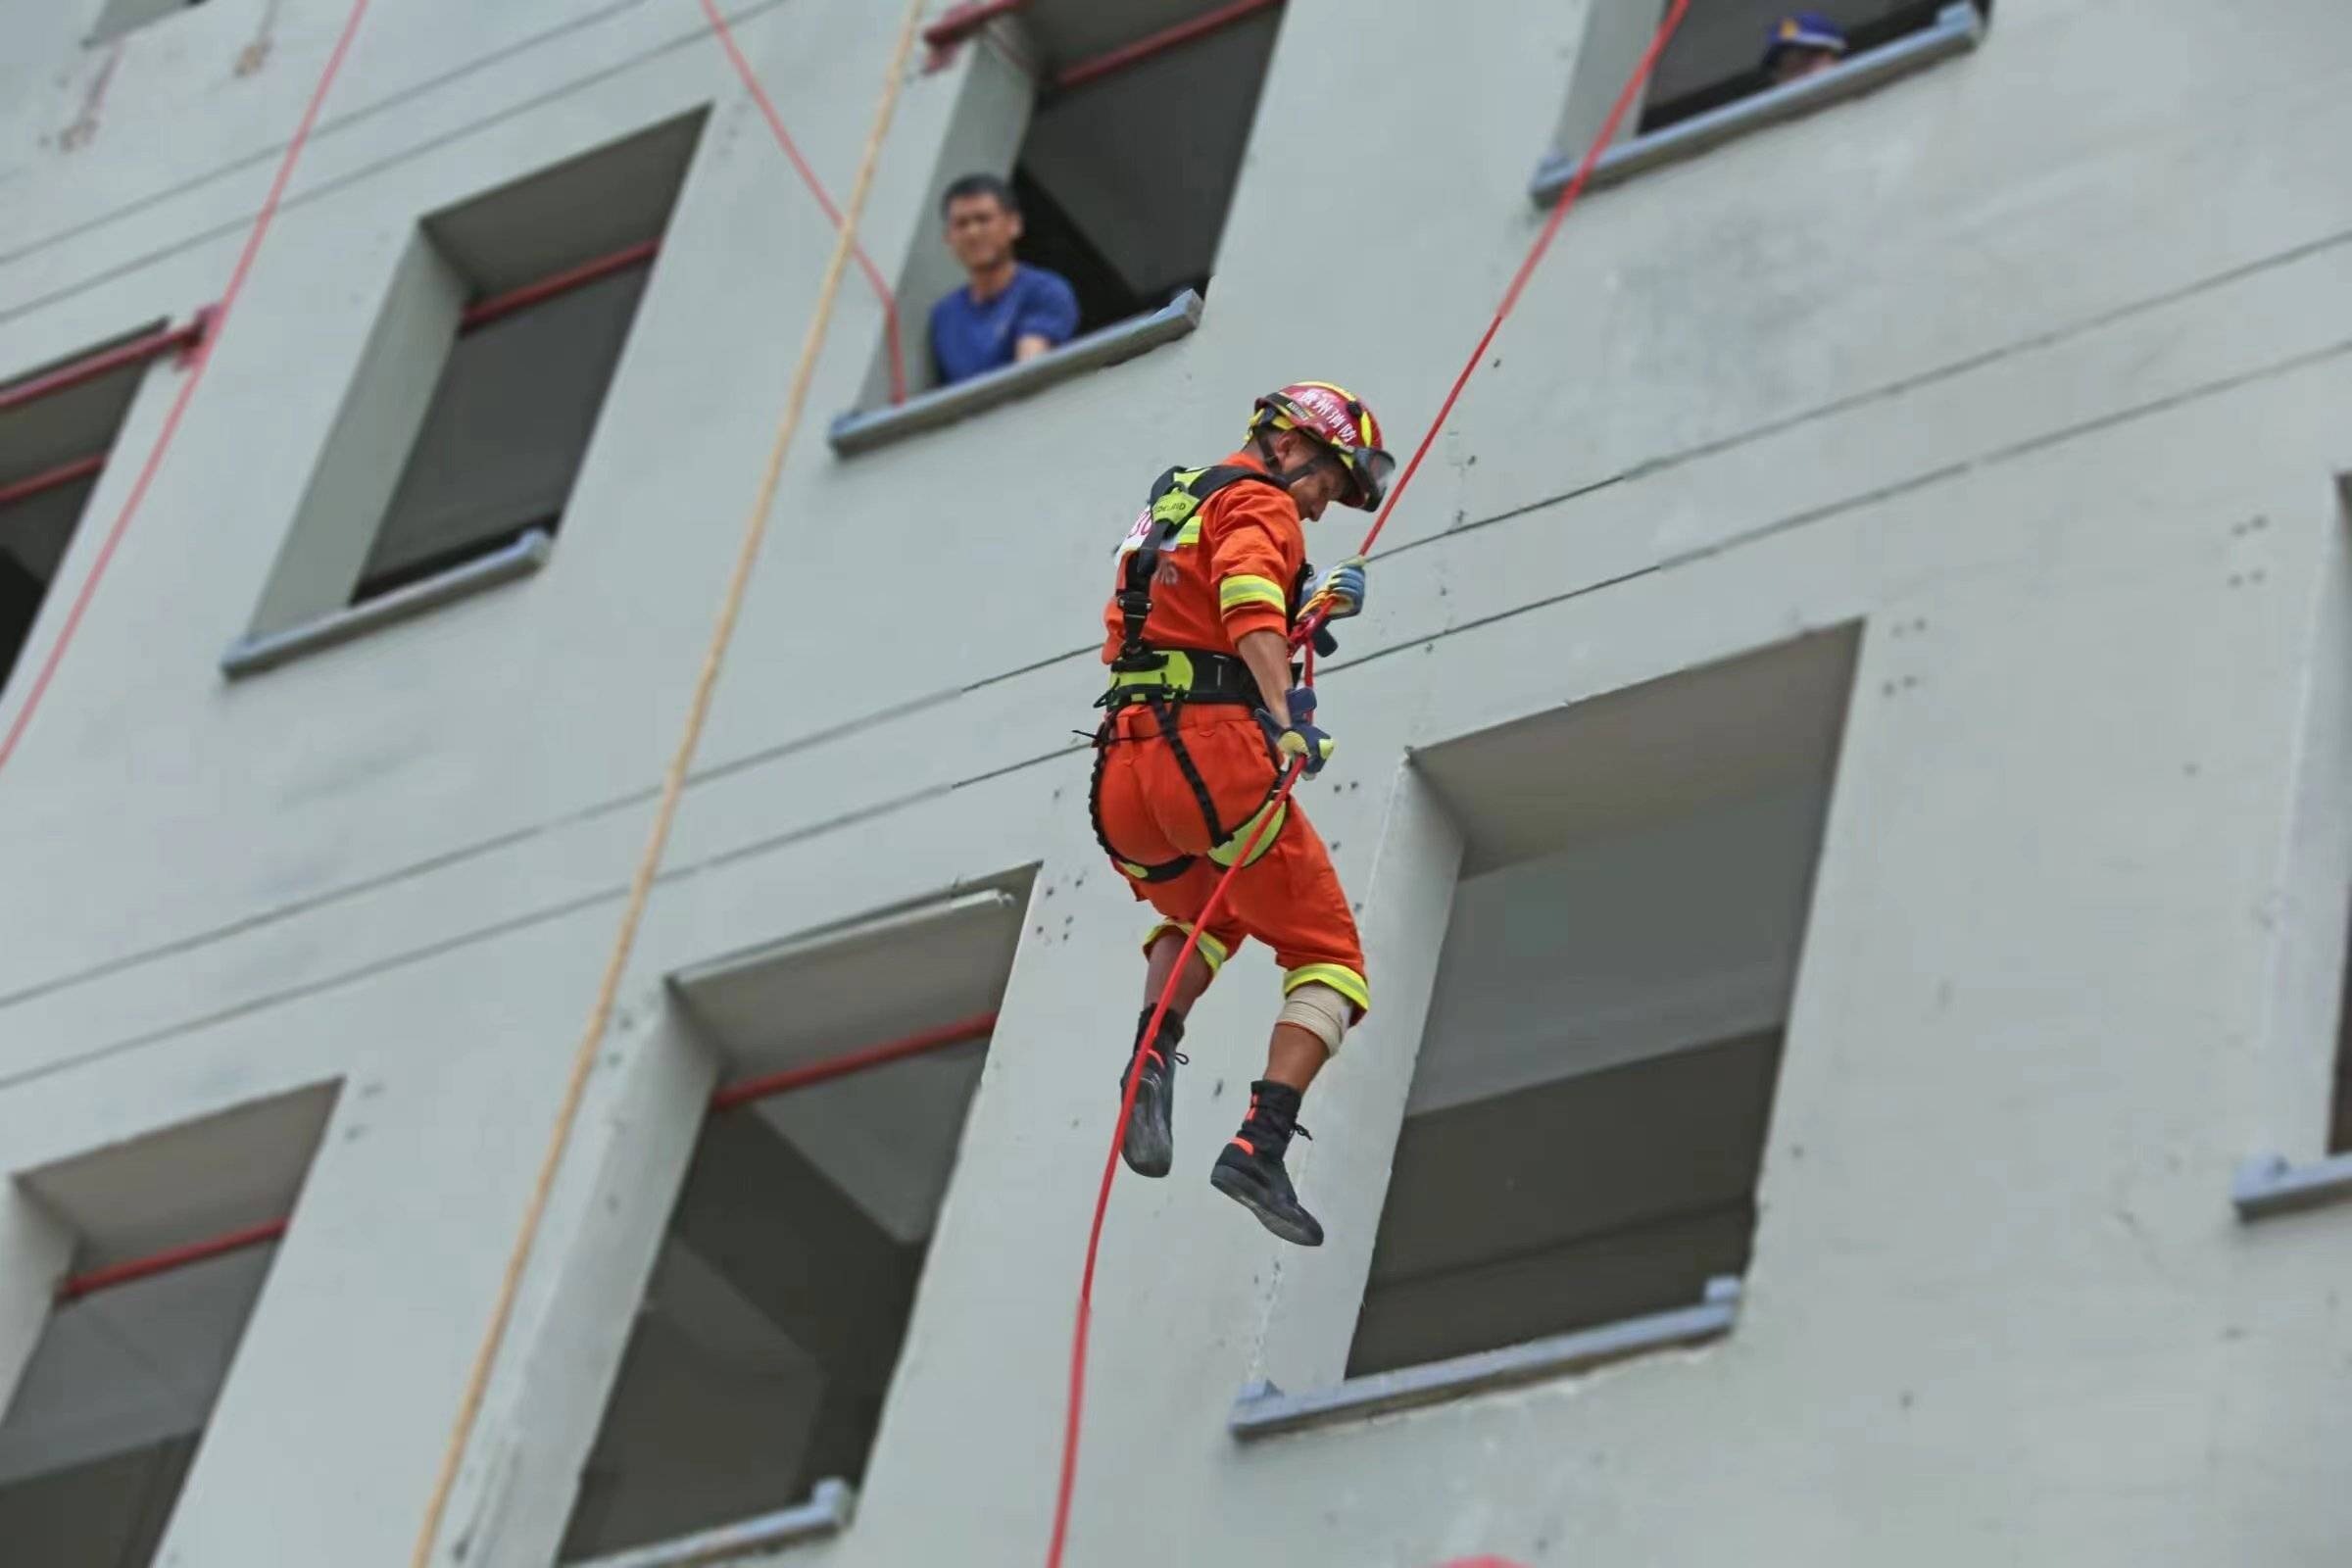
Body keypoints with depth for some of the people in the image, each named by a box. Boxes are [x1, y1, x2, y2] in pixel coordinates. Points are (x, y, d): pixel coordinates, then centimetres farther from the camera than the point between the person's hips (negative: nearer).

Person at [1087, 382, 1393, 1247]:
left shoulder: (1172, 503, 28)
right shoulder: (1260, 502, 2)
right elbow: (1250, 603, -19)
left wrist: (1314, 607, 36)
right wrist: (1284, 717, -30)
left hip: (1122, 773, 8)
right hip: (1214, 753, -8)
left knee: (1202, 918, 34)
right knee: (1327, 957, 4)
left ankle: (1152, 1054, 6)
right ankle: (1261, 1147, -15)